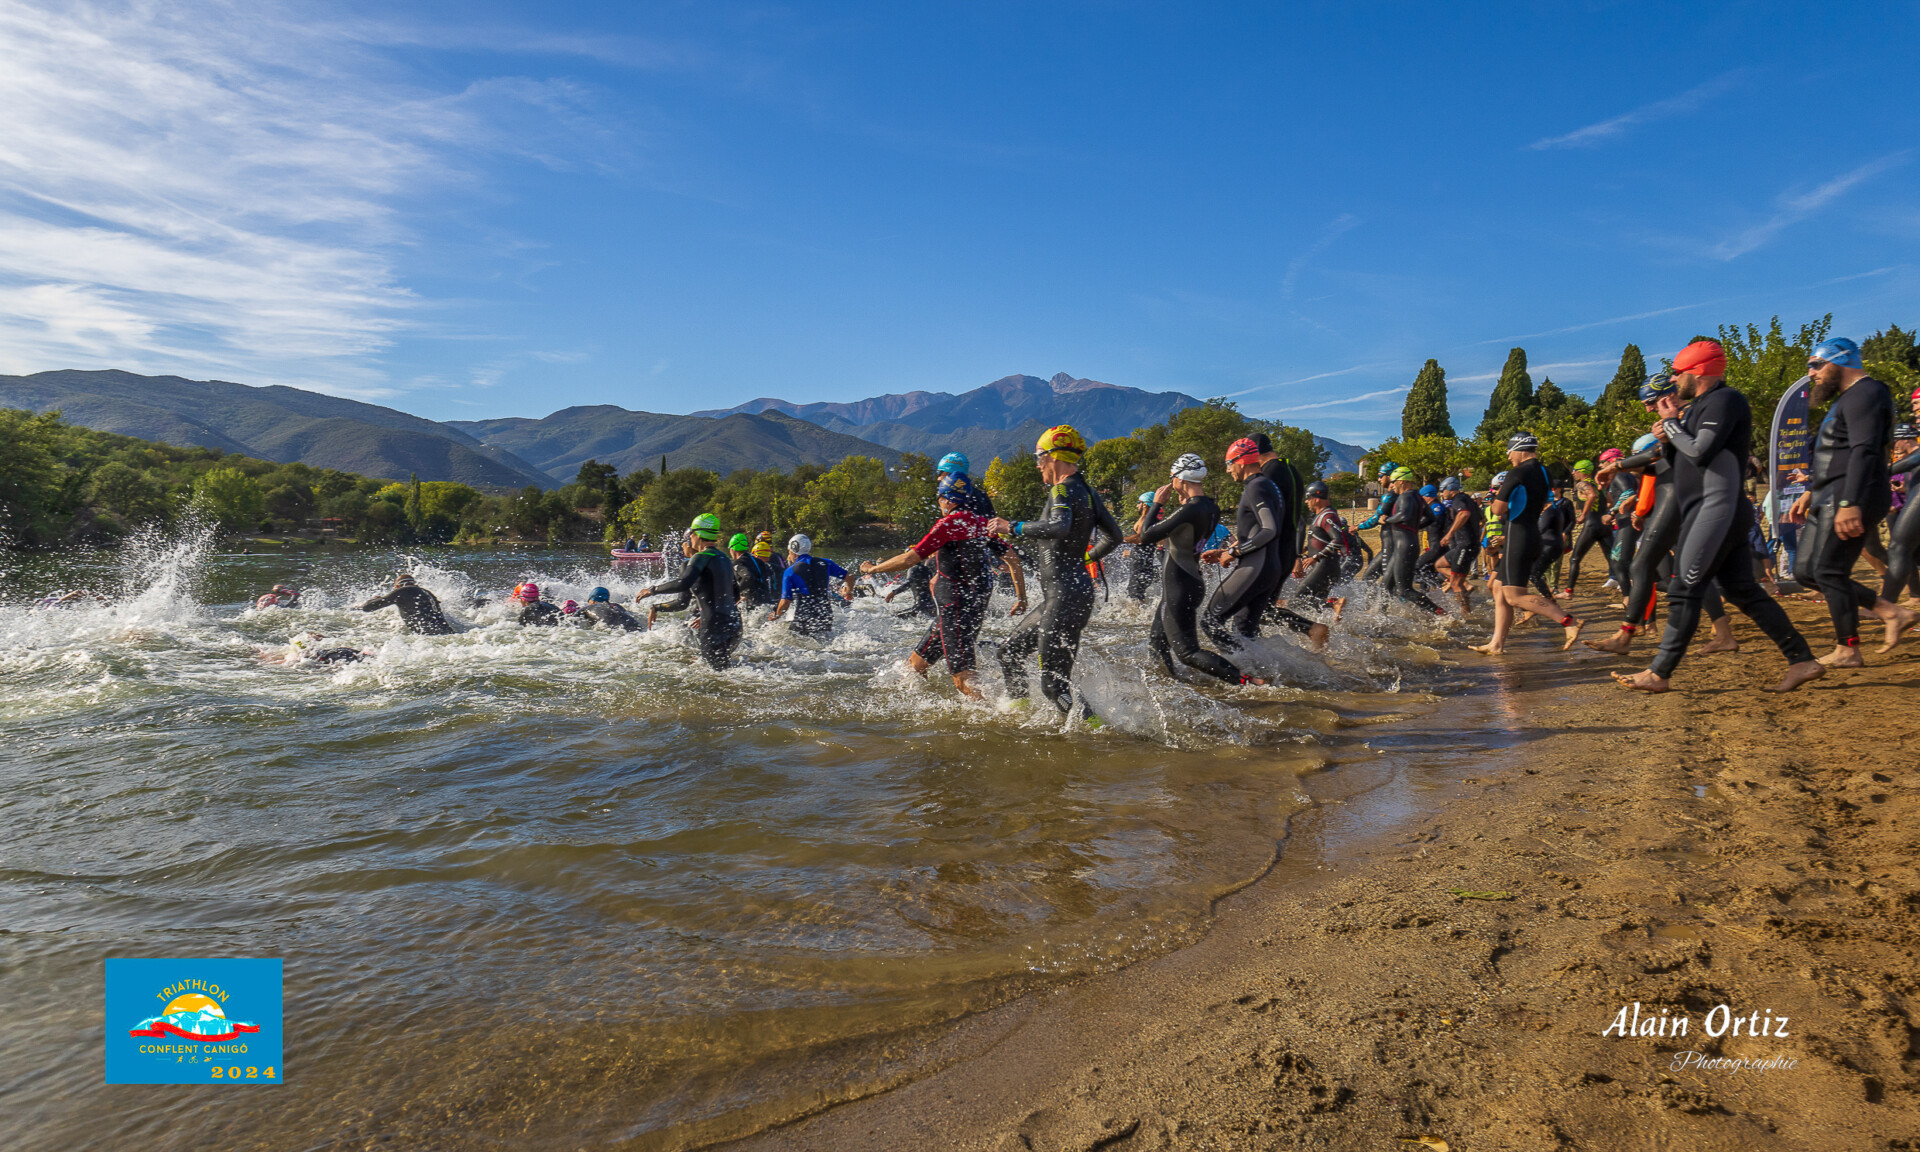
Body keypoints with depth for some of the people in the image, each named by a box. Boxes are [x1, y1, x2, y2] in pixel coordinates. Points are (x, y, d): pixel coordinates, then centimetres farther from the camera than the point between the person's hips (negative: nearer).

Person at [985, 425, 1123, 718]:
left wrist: (1014, 528, -23)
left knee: (1054, 684, -8)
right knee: (1009, 653, 21)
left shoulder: (1063, 489, -13)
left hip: (1065, 597, -10)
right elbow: (1114, 536, 20)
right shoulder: (1088, 492, 14)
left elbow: (1060, 527, -34)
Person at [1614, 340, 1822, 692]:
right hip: (1708, 509, 10)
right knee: (1741, 590, 10)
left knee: (1685, 591, -8)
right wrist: (1669, 436, 6)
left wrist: (1671, 422, -7)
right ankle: (1802, 660, 13)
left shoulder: (1723, 400, -11)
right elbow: (1690, 454, 23)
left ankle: (1659, 674, -5)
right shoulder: (1701, 405, 19)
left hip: (1717, 508, -10)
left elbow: (1700, 453, -20)